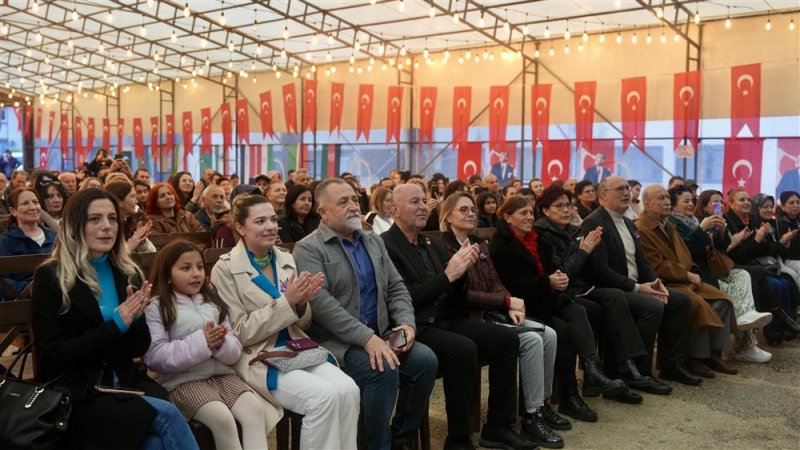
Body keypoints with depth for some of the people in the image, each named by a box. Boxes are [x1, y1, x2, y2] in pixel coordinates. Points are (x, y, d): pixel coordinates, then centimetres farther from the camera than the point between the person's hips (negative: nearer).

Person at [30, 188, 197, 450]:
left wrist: (135, 318, -12)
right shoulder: (50, 277, -5)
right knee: (166, 414, -26)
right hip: (75, 394, -4)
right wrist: (115, 326, -17)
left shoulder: (128, 274, 9)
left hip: (124, 384, 4)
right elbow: (50, 355, -9)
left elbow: (138, 349, 10)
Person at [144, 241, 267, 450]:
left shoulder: (213, 301, 15)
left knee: (255, 409, -20)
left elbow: (235, 352, 11)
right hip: (183, 380, -5)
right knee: (223, 418, -28)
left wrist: (221, 343, -13)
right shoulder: (156, 308, -1)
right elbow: (156, 357, -14)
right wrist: (201, 342, -19)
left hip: (221, 373, 5)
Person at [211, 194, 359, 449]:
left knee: (348, 390, -20)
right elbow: (240, 333, -12)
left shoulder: (286, 260, 9)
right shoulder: (226, 269, -7)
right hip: (257, 358, -5)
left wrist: (301, 304, -10)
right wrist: (286, 302, -19)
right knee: (324, 396, -27)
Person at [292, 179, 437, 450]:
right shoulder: (308, 249, -6)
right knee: (384, 371, -30)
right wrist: (366, 338, -27)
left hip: (379, 335, 7)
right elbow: (320, 302, -20)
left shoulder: (374, 241, 16)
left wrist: (407, 323, -6)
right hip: (337, 341, -6)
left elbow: (396, 288, 15)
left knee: (425, 359, -15)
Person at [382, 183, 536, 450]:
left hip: (446, 320, 9)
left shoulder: (435, 245, 16)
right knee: (464, 349, -31)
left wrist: (461, 269, -5)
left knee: (507, 338, -4)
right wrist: (447, 275, -18)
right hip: (415, 328, -8)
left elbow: (455, 298, 14)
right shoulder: (386, 246, -9)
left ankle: (498, 427, 5)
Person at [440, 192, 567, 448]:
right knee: (531, 340, -22)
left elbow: (495, 283, 13)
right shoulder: (444, 248, -12)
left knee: (549, 334, -6)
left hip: (493, 312, 8)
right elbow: (462, 295, -18)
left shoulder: (481, 244, 15)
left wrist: (511, 307, -9)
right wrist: (508, 301, -16)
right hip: (469, 319, -8)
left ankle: (543, 403, 7)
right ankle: (532, 416, -12)